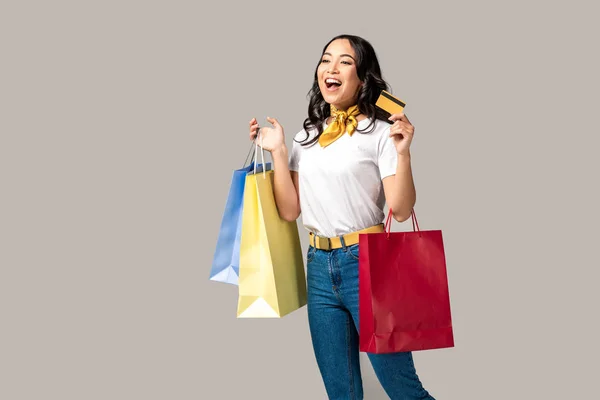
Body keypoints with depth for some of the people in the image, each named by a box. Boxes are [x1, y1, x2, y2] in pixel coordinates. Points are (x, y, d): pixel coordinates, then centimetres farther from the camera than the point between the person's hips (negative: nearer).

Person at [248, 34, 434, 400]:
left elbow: (401, 210, -10)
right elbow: (289, 210, 6)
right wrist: (278, 152, 0)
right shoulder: (307, 137, 11)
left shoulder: (379, 132, -7)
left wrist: (403, 153, -22)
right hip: (319, 266, 5)